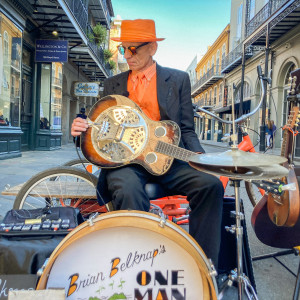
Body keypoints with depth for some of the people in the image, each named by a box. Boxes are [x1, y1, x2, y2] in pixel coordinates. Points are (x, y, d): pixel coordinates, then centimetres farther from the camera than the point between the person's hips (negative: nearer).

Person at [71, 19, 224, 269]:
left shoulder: (178, 79, 11)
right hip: (124, 159, 1)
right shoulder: (113, 84, 18)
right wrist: (84, 128, -4)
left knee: (211, 185, -25)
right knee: (128, 191, -34)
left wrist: (199, 155, -12)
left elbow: (186, 129, 7)